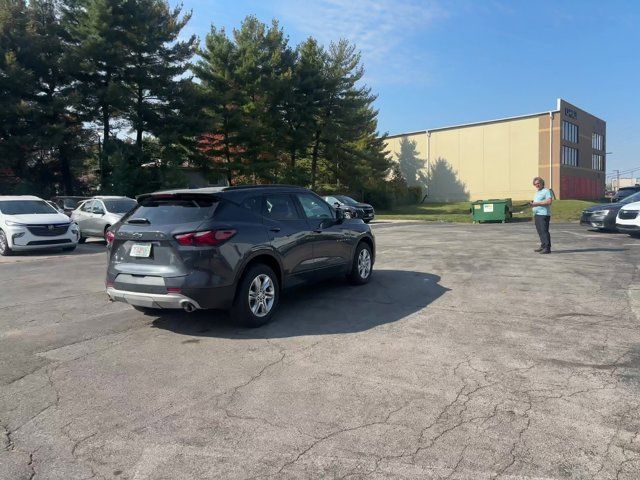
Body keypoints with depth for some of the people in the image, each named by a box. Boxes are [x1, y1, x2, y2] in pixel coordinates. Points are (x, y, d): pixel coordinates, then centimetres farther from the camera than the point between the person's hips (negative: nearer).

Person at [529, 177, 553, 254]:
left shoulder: (546, 191, -6)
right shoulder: (537, 192, 23)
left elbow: (549, 201, -18)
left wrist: (537, 203, -19)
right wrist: (532, 204, 7)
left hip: (544, 215, -9)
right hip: (537, 214, 9)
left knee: (544, 231, -11)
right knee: (540, 231, 10)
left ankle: (547, 248, -10)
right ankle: (543, 247, 17)